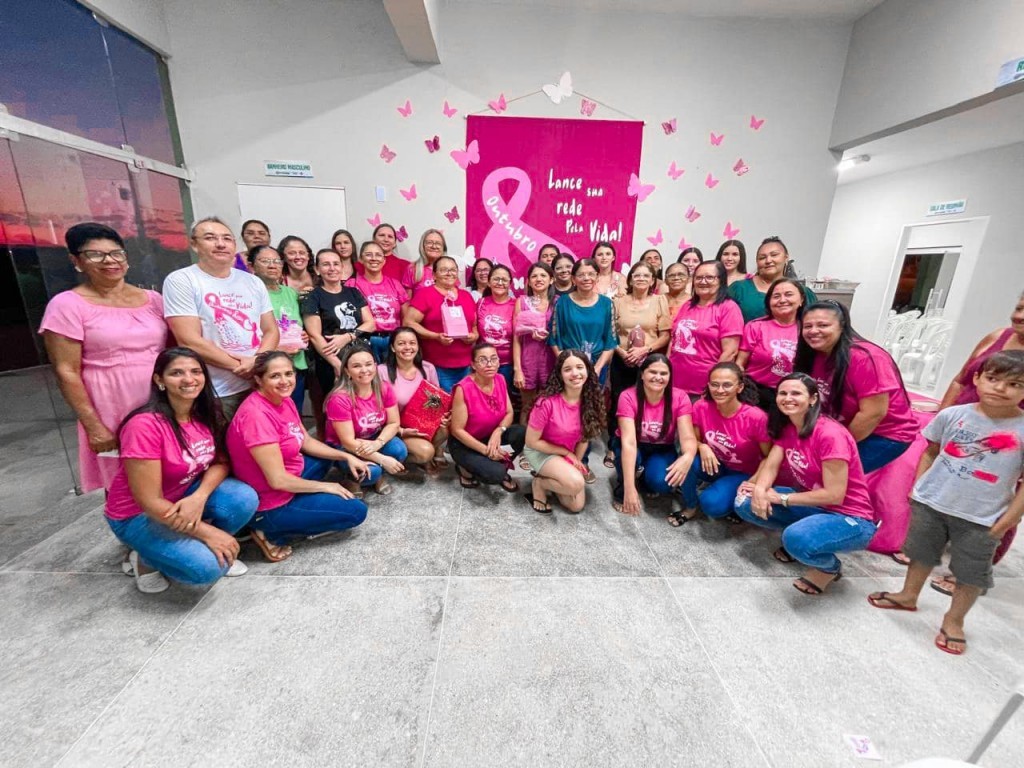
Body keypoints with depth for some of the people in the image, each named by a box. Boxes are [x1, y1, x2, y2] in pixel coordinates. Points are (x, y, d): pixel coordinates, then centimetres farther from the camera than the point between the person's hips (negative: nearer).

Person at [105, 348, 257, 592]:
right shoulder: (145, 425, -28)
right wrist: (207, 532, -25)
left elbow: (220, 462, -6)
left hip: (185, 498, 5)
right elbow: (149, 501, -26)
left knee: (245, 498, -24)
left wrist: (199, 497, -27)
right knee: (207, 566, -24)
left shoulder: (206, 414, -9)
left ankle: (205, 547, 5)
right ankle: (147, 558, 7)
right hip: (138, 515, -5)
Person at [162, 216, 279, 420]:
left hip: (259, 387, 4)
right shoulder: (180, 281, -4)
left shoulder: (253, 282, 10)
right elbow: (190, 342, -12)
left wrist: (257, 362, -11)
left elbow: (271, 330, 7)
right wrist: (240, 366, -12)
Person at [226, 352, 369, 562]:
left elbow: (306, 442, 10)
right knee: (356, 511, -5)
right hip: (269, 505, -9)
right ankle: (273, 534, 0)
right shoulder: (257, 415, -28)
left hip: (287, 482, 9)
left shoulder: (284, 400, -1)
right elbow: (278, 480, -27)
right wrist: (324, 486, -14)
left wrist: (347, 457, 2)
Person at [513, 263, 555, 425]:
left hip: (550, 360, 1)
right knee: (528, 407, 9)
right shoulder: (522, 301, 3)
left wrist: (547, 335, -12)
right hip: (528, 360, 0)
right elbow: (516, 337, -1)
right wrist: (517, 369, -7)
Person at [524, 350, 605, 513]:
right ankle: (539, 483, -2)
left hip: (569, 454, 6)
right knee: (576, 483, -30)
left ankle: (548, 476, 23)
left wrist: (576, 461, -9)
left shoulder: (591, 401, -14)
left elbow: (584, 437, 0)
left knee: (577, 506, 2)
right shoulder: (547, 402, -30)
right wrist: (567, 453, -16)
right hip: (540, 451, -5)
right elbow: (531, 442, -20)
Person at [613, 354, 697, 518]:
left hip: (662, 450, 1)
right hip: (634, 449, -1)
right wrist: (629, 487, -44)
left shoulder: (680, 398, -18)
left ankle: (647, 478, 8)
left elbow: (687, 437, -25)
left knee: (663, 482, -29)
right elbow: (628, 442, -35)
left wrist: (688, 456, -51)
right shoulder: (628, 397, -25)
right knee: (632, 456, -36)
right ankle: (621, 493, -4)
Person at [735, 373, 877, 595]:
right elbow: (770, 465, -6)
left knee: (796, 539, -36)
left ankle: (831, 566, -1)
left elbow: (834, 495, -24)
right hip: (813, 505, 7)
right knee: (745, 503, -12)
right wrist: (760, 490, -27)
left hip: (850, 519, -6)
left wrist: (781, 498, -21)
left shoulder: (830, 434, -24)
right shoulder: (786, 427, 0)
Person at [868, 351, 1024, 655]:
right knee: (922, 554, 21)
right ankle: (908, 596, 41)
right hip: (930, 503, 2)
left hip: (981, 518, -1)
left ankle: (954, 620, 35)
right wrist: (917, 487, 1)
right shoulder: (952, 415, -8)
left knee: (972, 574, 13)